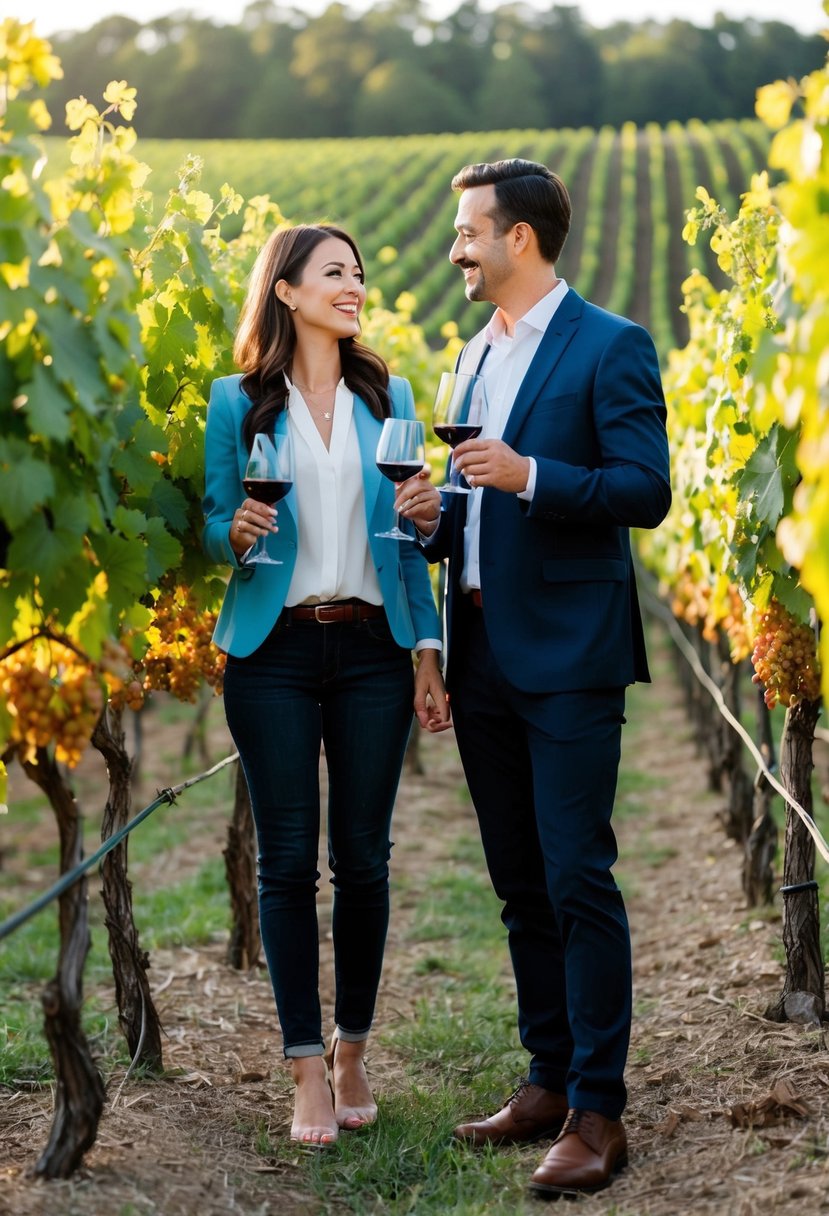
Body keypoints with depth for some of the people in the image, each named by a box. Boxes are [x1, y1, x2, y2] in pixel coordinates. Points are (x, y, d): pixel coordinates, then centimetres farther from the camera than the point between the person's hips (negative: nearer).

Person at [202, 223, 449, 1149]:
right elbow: (212, 525, 6)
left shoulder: (388, 397, 11)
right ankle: (307, 1069, 6)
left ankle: (352, 1052, 18)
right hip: (275, 650, -2)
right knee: (287, 859, -1)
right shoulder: (238, 402, 3)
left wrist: (427, 652, 5)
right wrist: (235, 532, -17)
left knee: (363, 857, 3)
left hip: (370, 648, 2)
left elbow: (408, 537, 11)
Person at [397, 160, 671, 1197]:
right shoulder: (478, 353, 19)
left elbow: (646, 491, -13)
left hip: (569, 654, -8)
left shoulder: (609, 347, -5)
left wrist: (529, 475, -24)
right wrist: (435, 518, 4)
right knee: (520, 883, 12)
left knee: (577, 878, -8)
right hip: (484, 656, 8)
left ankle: (597, 1112, -2)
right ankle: (548, 1082, 22)